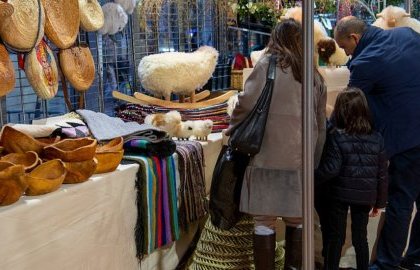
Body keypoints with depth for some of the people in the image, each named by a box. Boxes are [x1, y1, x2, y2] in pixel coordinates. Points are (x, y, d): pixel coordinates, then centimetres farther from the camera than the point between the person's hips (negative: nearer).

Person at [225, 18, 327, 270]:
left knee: (265, 222, 4)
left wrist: (233, 129, 10)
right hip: (301, 158, 4)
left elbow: (247, 104, -8)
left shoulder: (267, 65, -2)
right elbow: (321, 125, 14)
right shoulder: (314, 75, 12)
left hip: (268, 155, -4)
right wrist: (314, 161, 20)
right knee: (296, 221, 14)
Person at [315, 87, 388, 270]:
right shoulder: (377, 139, -1)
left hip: (340, 194, -3)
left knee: (336, 237, 10)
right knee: (361, 237, 14)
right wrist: (380, 201, 11)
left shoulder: (335, 137, -13)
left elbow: (330, 169, -19)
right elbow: (382, 174, 2)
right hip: (365, 197, 3)